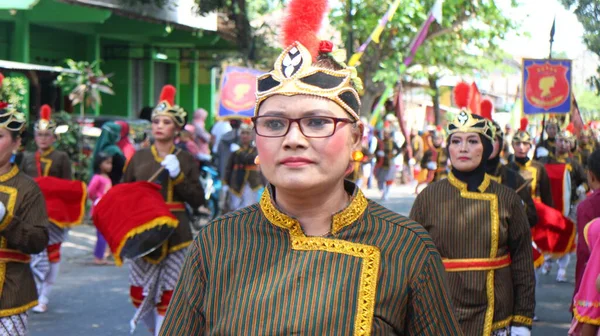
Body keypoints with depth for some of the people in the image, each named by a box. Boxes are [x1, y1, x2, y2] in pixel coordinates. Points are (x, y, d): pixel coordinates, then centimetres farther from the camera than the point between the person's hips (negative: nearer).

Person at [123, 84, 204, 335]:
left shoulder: (186, 160, 2)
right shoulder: (138, 157, 7)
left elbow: (197, 200, -4)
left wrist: (177, 175, -15)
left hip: (174, 236, -2)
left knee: (167, 296, -2)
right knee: (139, 295, 8)